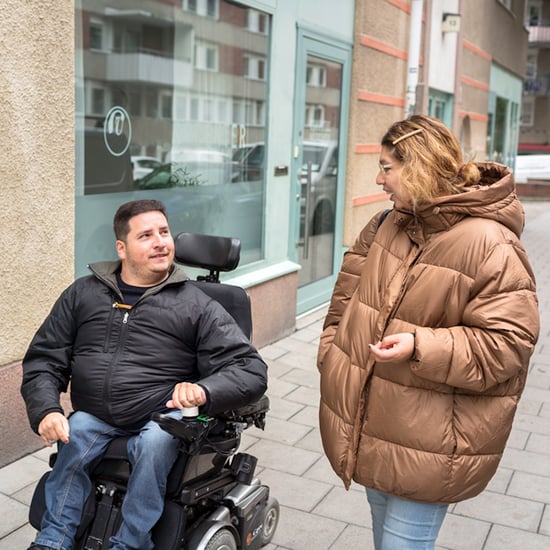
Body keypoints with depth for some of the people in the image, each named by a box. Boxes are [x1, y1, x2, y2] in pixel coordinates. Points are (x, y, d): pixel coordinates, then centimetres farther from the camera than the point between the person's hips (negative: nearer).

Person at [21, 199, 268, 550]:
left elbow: (251, 370, -4)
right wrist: (46, 410, -8)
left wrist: (204, 391, -24)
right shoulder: (83, 293, 11)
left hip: (161, 419, -2)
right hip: (93, 417, 2)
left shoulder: (196, 305, 2)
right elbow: (44, 360, 11)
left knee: (155, 443, -31)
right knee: (75, 433, -27)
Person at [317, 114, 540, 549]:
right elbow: (348, 297, 15)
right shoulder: (388, 227, 4)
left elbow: (506, 343, -20)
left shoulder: (491, 246, -20)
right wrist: (333, 359, 10)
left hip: (425, 448, -7)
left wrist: (422, 347, -30)